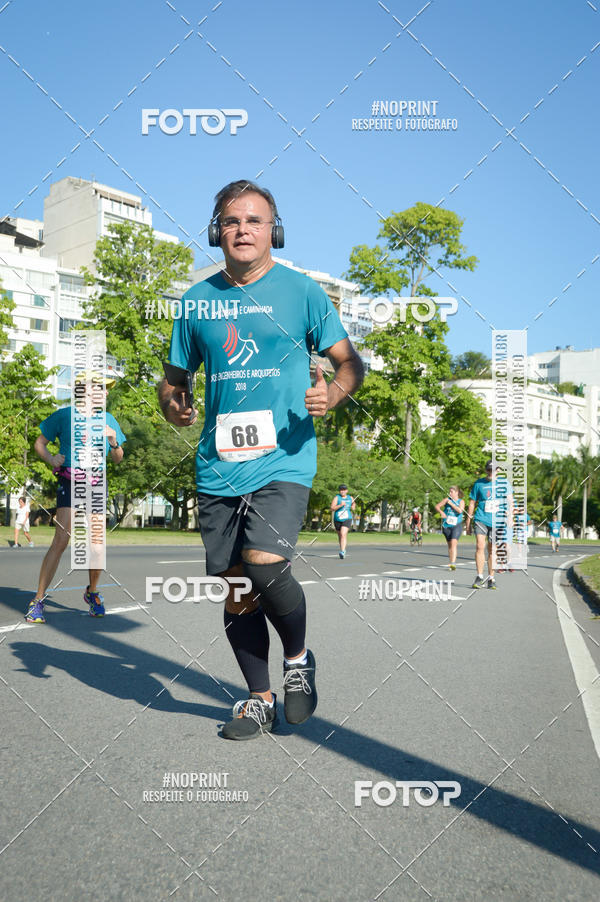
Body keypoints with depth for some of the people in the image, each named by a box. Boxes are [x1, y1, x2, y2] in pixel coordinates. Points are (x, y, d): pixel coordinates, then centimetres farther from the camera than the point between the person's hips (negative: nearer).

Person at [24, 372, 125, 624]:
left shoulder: (108, 421, 10)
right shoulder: (64, 415, 0)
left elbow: (117, 459, 15)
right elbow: (39, 443, 9)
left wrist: (113, 440, -4)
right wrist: (51, 459, -10)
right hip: (69, 483, -3)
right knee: (61, 541, -13)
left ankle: (92, 593, 25)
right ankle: (38, 600, -4)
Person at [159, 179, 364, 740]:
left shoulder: (300, 290, 2)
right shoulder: (198, 299, 10)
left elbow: (349, 362, 5)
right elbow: (175, 375, 18)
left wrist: (332, 393, -17)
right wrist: (172, 405, -4)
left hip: (283, 459, -3)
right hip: (218, 465, 4)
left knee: (265, 567, -20)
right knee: (235, 589, 8)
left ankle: (298, 658, 13)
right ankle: (259, 697, 28)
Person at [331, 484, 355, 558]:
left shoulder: (350, 498, 7)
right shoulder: (337, 498, -3)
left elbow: (353, 508, 20)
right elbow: (332, 508, -11)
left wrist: (353, 507, -2)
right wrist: (340, 505, -22)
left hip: (347, 519, -1)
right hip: (337, 519, 1)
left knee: (343, 534, -20)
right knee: (340, 535, 14)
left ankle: (342, 552, -28)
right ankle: (343, 549, 36)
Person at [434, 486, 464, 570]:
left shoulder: (461, 501, 3)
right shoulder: (447, 499, 6)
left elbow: (460, 510, -15)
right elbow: (437, 506, 4)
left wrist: (451, 504, -12)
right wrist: (441, 512, -14)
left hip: (456, 526, -3)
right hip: (446, 525, 3)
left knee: (454, 543, -19)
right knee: (450, 544, 10)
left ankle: (453, 563, -27)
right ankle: (451, 563, 21)